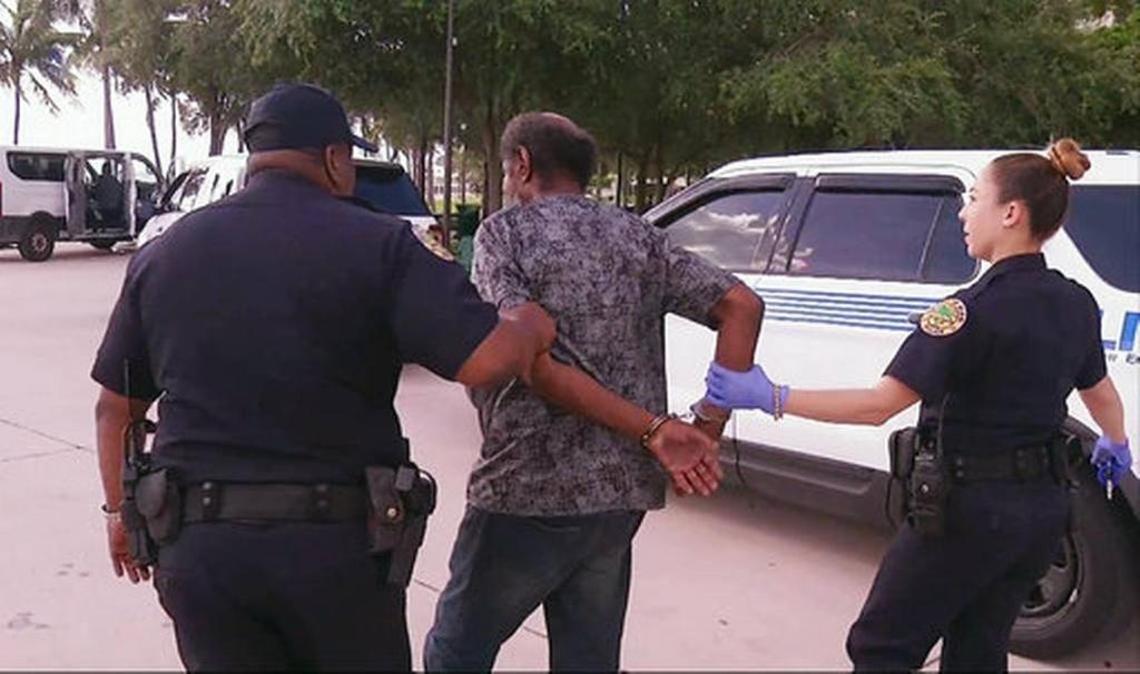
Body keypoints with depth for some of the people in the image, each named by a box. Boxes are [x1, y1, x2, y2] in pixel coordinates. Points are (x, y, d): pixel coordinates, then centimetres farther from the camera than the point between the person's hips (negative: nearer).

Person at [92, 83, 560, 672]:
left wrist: (120, 511, 26)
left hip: (197, 542, 3)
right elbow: (484, 361, -18)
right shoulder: (376, 244, -7)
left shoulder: (162, 255, 7)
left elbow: (115, 407, 13)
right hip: (338, 540, -3)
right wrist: (527, 328, 3)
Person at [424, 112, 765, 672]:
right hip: (622, 493, 5)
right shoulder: (635, 236, 10)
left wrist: (653, 430, -16)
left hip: (529, 490, -5)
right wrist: (708, 428, -3)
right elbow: (742, 307, 2)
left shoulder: (505, 232, -4)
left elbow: (531, 358, -18)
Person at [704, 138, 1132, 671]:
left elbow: (880, 404, -25)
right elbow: (1101, 392, 22)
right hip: (1044, 507, 8)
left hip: (972, 509, -8)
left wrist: (770, 398, -22)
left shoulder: (977, 309, -21)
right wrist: (1116, 444, 43)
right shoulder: (1076, 304, 4)